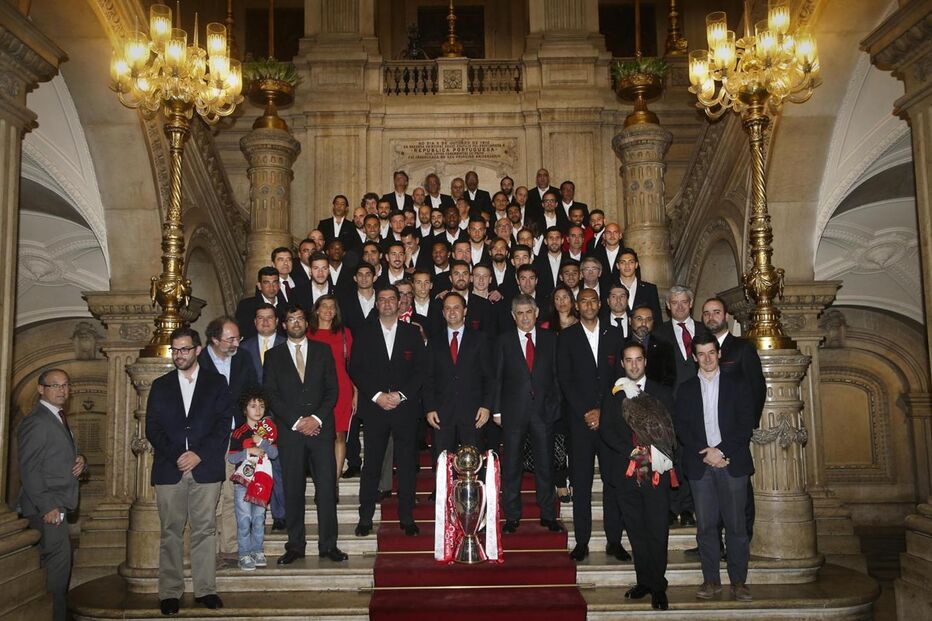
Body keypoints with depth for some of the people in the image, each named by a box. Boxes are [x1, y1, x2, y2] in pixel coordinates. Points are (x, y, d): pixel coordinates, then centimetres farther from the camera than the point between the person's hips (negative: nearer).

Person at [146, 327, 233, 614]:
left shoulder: (216, 383, 9)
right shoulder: (160, 386, 14)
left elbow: (224, 424, 1)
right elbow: (152, 428, 6)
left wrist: (199, 455, -10)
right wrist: (176, 456, -8)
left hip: (205, 468, -1)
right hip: (169, 469, 1)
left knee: (205, 530, 0)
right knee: (171, 533, 2)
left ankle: (205, 589, 7)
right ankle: (170, 593, 8)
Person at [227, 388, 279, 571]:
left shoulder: (267, 431, 7)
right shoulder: (239, 433, -2)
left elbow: (274, 453, -2)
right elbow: (231, 457, -5)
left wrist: (261, 442, -16)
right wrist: (249, 452, -17)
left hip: (261, 482, 3)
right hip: (242, 482, -3)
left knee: (259, 518, 8)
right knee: (244, 519, -4)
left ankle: (257, 551, 18)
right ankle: (244, 555, 1)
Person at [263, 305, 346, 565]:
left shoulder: (323, 350, 12)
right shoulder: (274, 356, 10)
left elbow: (332, 389, 6)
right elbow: (271, 395, 2)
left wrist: (316, 418, -8)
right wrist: (296, 422, -8)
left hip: (321, 427, 0)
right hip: (289, 430, 0)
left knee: (327, 487, -3)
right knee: (293, 489, 1)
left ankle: (328, 545, 5)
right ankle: (295, 545, 11)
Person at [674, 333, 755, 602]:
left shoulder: (736, 384, 7)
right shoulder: (686, 389, 12)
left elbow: (746, 424, 0)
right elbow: (681, 428, 5)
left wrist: (721, 451, -10)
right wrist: (706, 453, -9)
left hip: (733, 462, -1)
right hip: (700, 465, 1)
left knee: (736, 524, 0)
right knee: (706, 525, 2)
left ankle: (738, 580, 9)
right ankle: (711, 580, 11)